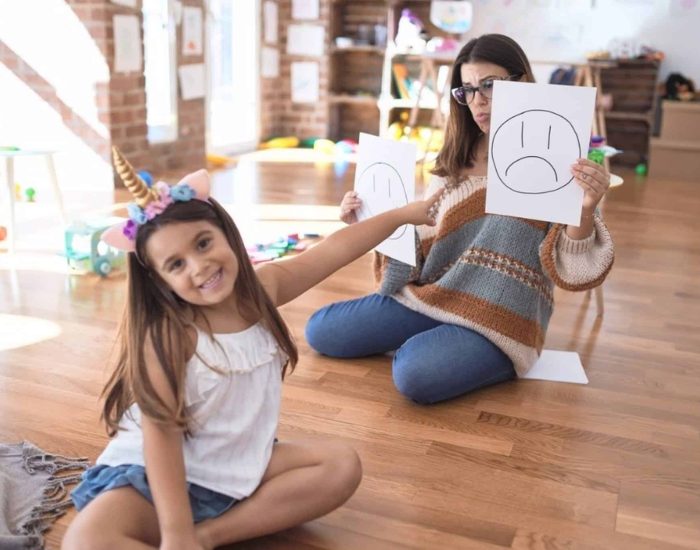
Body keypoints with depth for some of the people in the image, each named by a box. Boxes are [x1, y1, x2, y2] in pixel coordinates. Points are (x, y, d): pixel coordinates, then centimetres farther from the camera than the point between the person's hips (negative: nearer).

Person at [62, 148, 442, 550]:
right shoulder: (168, 335, -23)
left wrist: (404, 214, 8)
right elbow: (161, 434, -25)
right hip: (156, 474, -6)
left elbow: (336, 249, 4)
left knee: (343, 467, -9)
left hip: (240, 465, 6)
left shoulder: (263, 287, -5)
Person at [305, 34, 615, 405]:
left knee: (417, 374, -32)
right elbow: (423, 245, 14)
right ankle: (427, 344, 9)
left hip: (499, 319, -5)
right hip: (428, 297, 6)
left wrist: (585, 212, -32)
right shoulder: (453, 164, 11)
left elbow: (570, 272, -13)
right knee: (321, 331, -4)